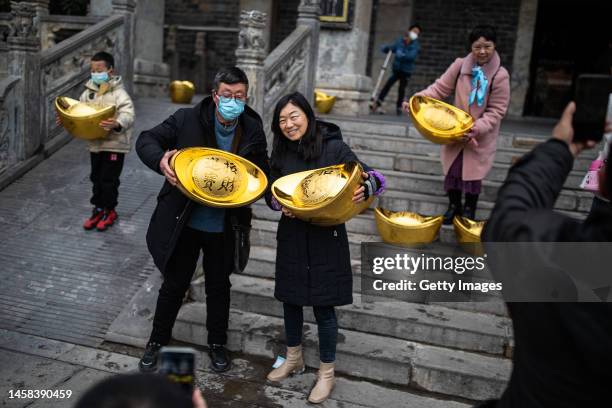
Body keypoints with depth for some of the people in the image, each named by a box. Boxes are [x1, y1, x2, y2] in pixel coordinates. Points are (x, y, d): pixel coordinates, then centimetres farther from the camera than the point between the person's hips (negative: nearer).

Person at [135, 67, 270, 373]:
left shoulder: (253, 132, -6)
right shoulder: (187, 120, -12)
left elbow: (262, 174, 6)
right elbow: (146, 140, -5)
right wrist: (160, 160, -27)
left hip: (223, 228, 1)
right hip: (184, 222, -1)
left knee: (218, 286, 19)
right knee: (174, 284, 15)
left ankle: (217, 343, 41)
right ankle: (157, 340, 40)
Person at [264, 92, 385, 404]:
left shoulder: (334, 147, -12)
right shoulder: (280, 153, 1)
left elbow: (370, 177, -10)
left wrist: (364, 190, -33)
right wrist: (280, 205, -14)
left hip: (326, 238, -4)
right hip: (291, 237, 5)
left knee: (323, 306, 4)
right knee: (290, 299, 17)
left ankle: (327, 372, 25)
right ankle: (294, 358, 41)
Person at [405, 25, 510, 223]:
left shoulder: (500, 75, -15)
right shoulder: (460, 66, -8)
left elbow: (496, 110, -12)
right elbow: (439, 88, -7)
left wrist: (478, 127, -24)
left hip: (481, 136, -2)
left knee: (473, 172, 7)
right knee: (452, 169, 11)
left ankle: (469, 210, 28)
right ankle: (454, 206, 32)